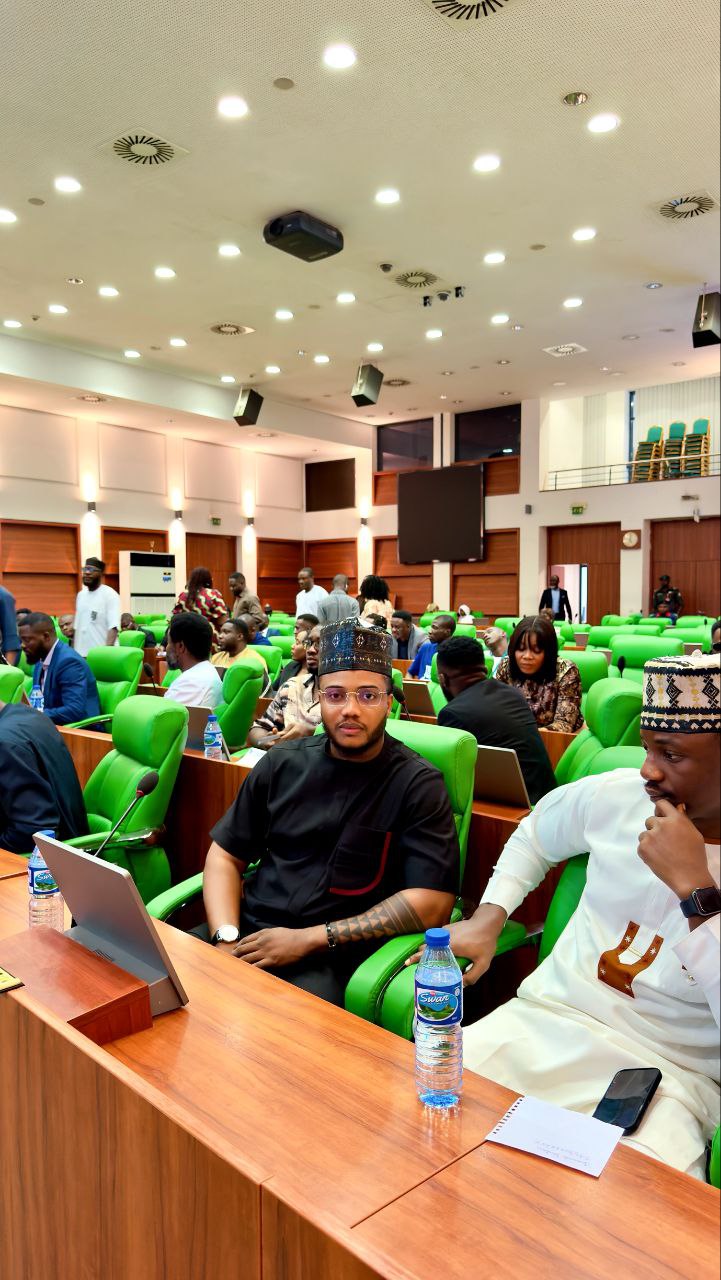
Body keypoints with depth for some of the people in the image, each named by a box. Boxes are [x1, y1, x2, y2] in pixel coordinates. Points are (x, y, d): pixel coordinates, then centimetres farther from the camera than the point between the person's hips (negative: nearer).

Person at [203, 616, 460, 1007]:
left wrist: (308, 940, -14)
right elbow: (226, 855, 13)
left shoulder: (417, 784, -4)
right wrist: (226, 938, -6)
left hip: (333, 960, -4)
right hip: (248, 934, 5)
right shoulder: (283, 764, 10)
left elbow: (432, 902, -12)